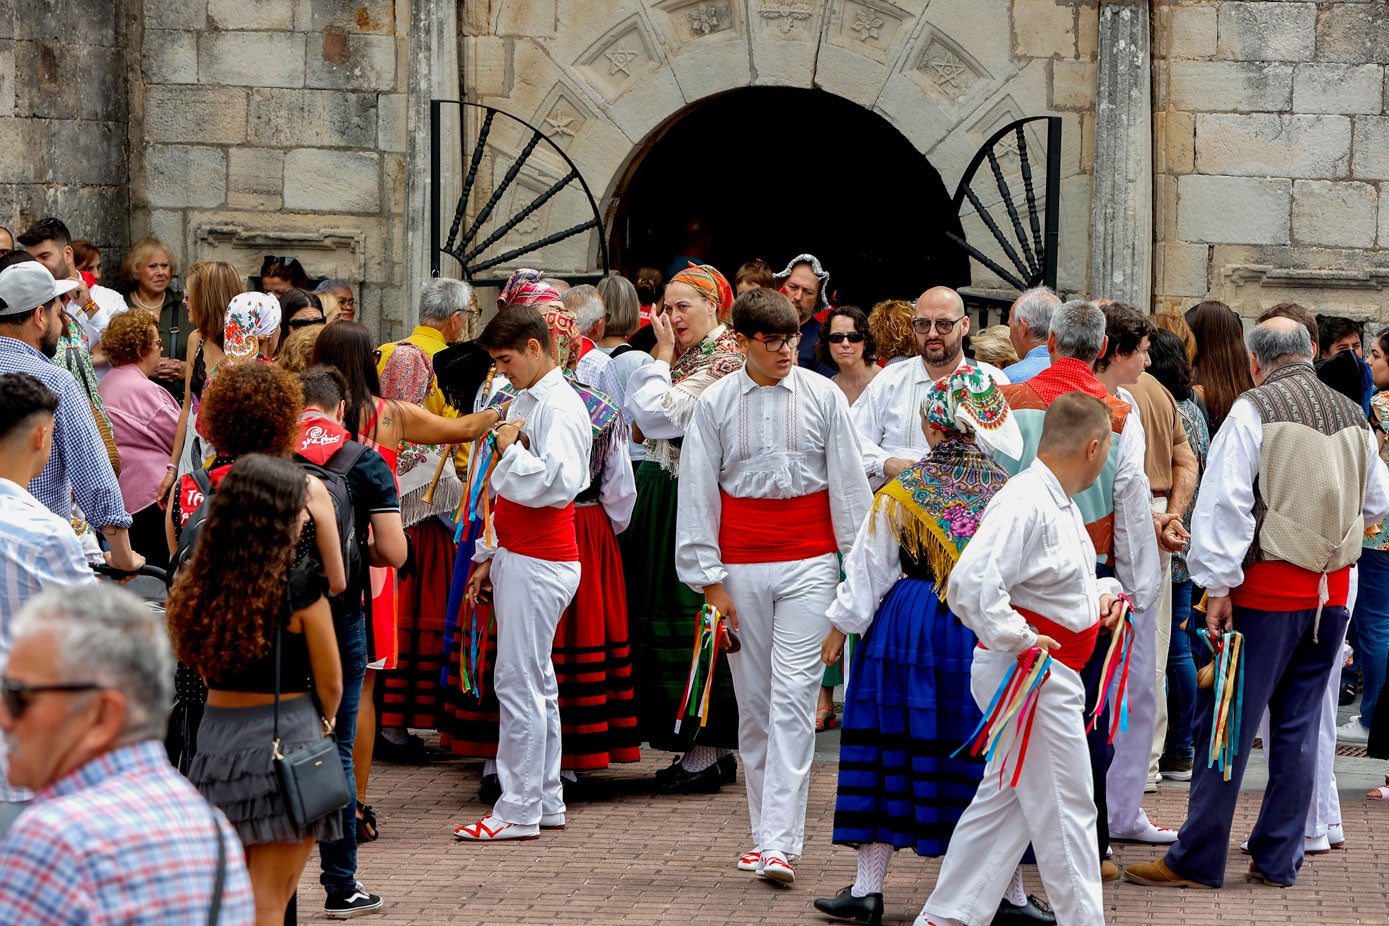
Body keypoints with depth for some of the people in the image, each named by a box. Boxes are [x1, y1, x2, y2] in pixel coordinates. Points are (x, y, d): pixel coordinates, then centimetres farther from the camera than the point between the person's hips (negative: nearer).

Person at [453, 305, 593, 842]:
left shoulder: (559, 409, -14)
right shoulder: (525, 401, 16)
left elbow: (557, 484, -28)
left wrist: (510, 449, -17)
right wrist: (491, 556, 22)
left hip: (541, 565, -10)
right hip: (517, 557, 10)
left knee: (518, 682, -9)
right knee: (535, 681, 13)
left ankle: (518, 812, -5)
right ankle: (546, 801, 20)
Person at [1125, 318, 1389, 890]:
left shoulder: (1255, 410, -8)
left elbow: (1224, 503, -14)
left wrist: (1217, 586, -13)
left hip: (1268, 587, -5)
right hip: (1333, 588, 5)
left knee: (1227, 724, -1)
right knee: (1298, 725, 12)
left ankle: (1197, 859, 2)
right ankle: (1278, 859, 15)